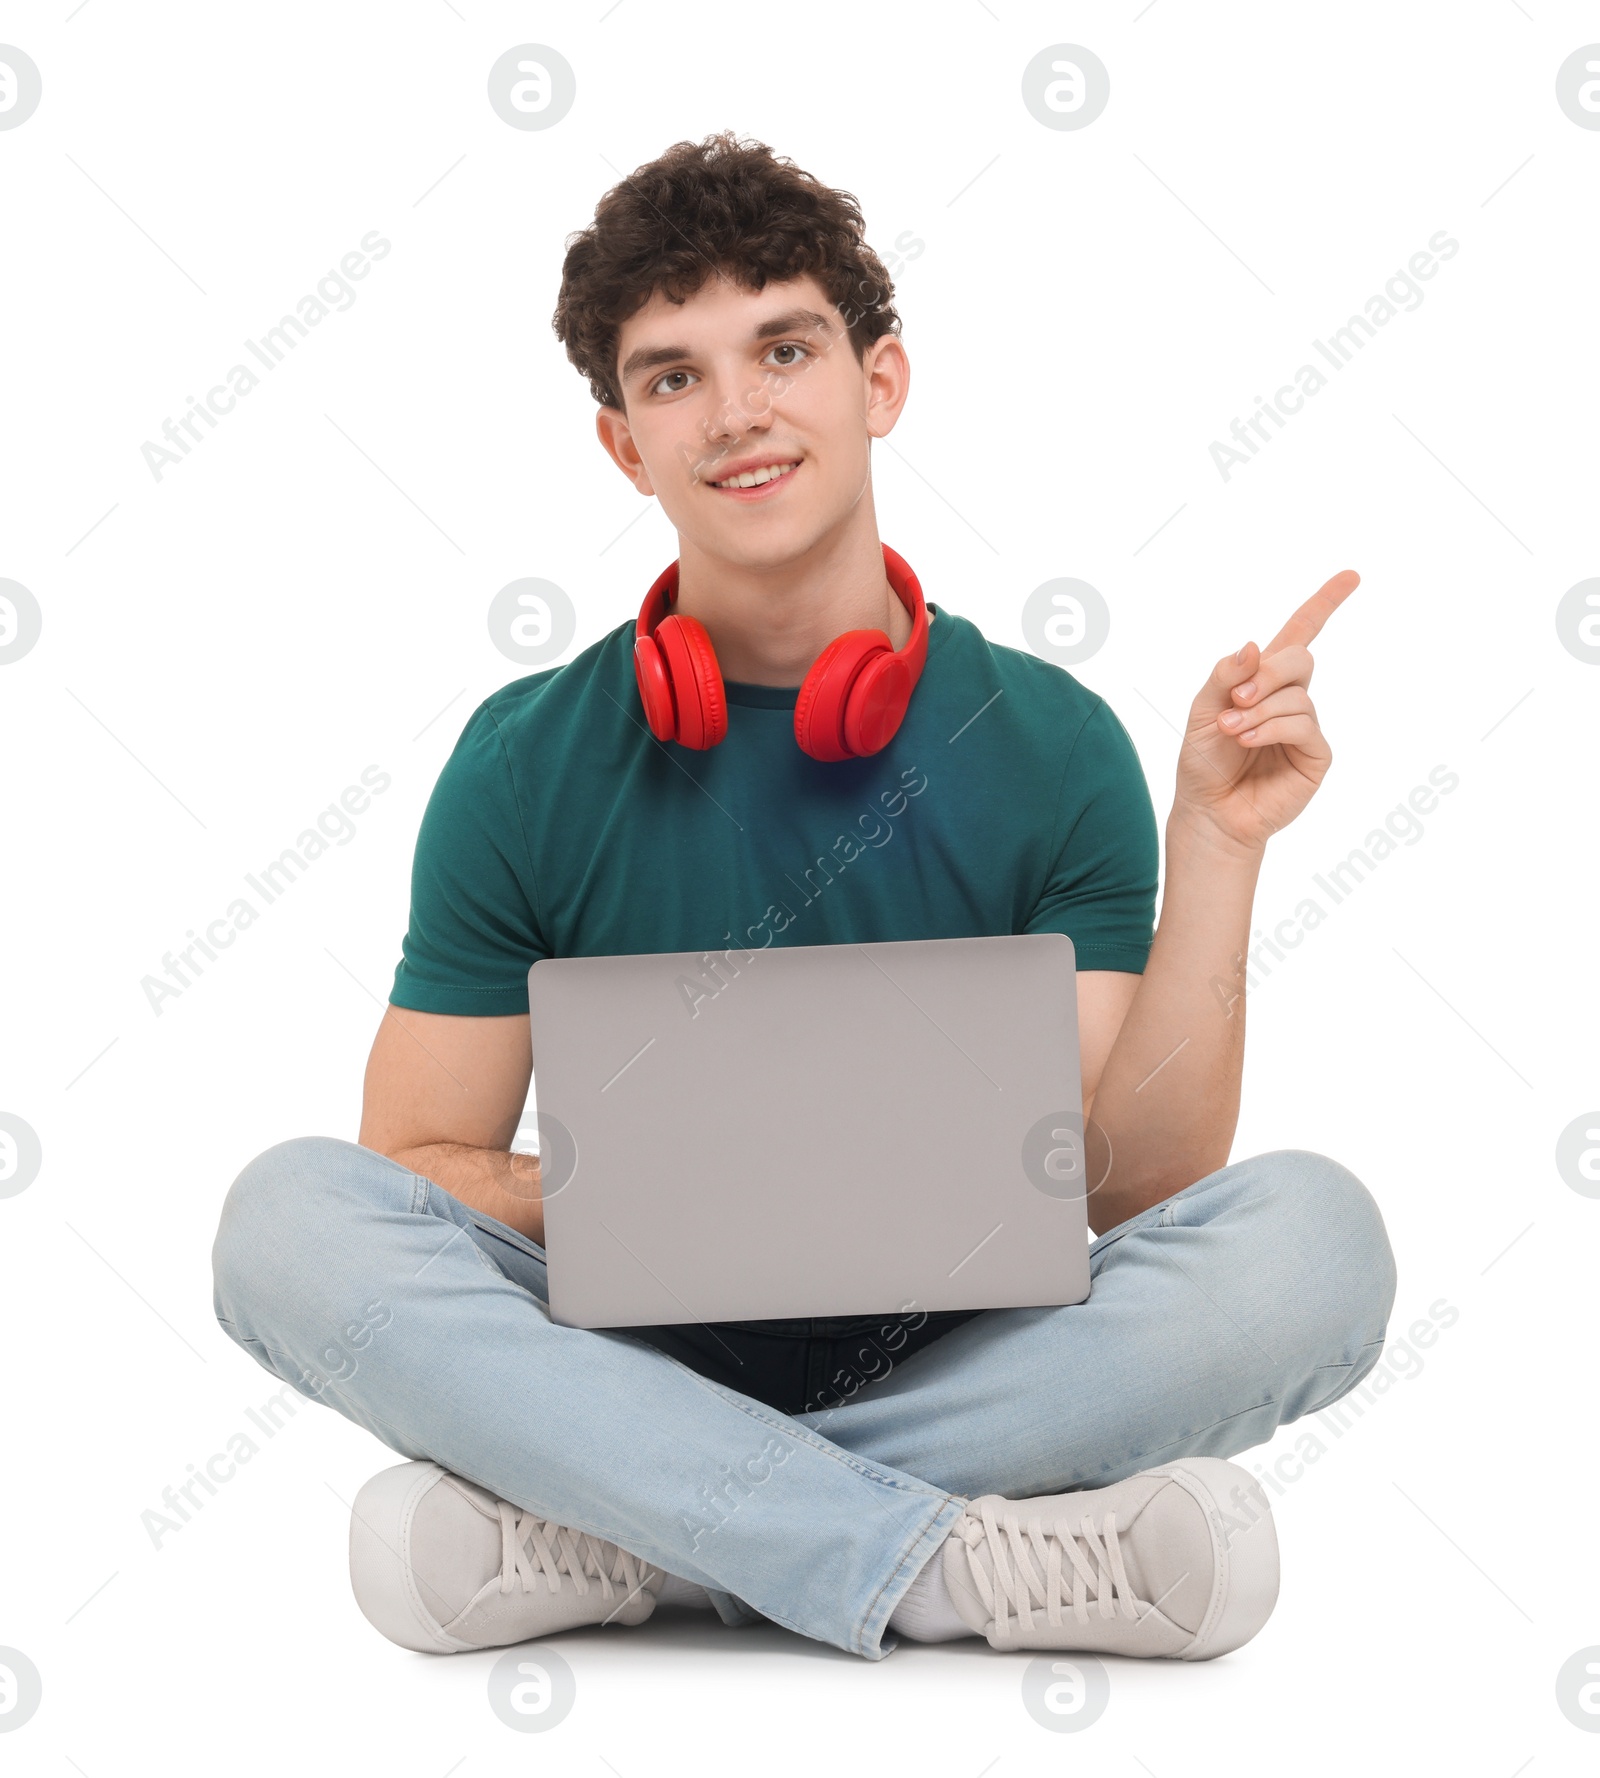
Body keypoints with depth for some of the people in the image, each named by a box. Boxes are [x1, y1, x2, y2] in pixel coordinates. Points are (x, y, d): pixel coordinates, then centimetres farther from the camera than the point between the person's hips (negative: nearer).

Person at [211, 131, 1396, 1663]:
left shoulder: (1052, 746, -1)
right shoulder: (526, 762, 0)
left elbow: (1133, 1187, -5)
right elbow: (412, 1168, 0)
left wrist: (1216, 846, -14)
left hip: (953, 1360, 1)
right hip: (632, 1352, 0)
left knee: (1313, 1234, -26)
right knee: (290, 1214, -25)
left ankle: (606, 1543, -24)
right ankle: (955, 1563, -28)